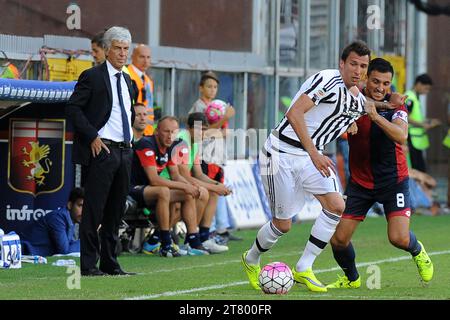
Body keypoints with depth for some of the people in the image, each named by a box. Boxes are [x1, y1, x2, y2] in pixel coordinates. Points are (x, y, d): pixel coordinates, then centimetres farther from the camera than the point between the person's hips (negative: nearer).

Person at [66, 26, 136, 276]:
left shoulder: (127, 80, 17)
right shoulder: (92, 76, -6)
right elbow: (73, 108, -12)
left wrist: (130, 138, 15)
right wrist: (93, 137, -16)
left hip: (125, 151, 7)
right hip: (102, 150, -7)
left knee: (116, 211, 10)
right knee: (94, 210, -6)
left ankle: (110, 263, 15)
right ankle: (89, 264, -4)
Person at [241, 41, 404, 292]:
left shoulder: (359, 101, 7)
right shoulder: (328, 80, -19)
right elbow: (294, 114, -27)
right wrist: (314, 154, -32)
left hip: (311, 156, 8)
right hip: (282, 153, -8)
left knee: (336, 205, -10)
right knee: (283, 224, -3)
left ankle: (303, 269, 0)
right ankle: (251, 260, 27)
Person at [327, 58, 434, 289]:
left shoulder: (394, 104, -13)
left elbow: (401, 136, -30)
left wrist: (375, 115, -40)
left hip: (393, 181, -2)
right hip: (359, 181, 2)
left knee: (399, 238, -16)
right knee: (338, 240, -5)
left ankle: (417, 251, 22)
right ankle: (351, 279, 26)